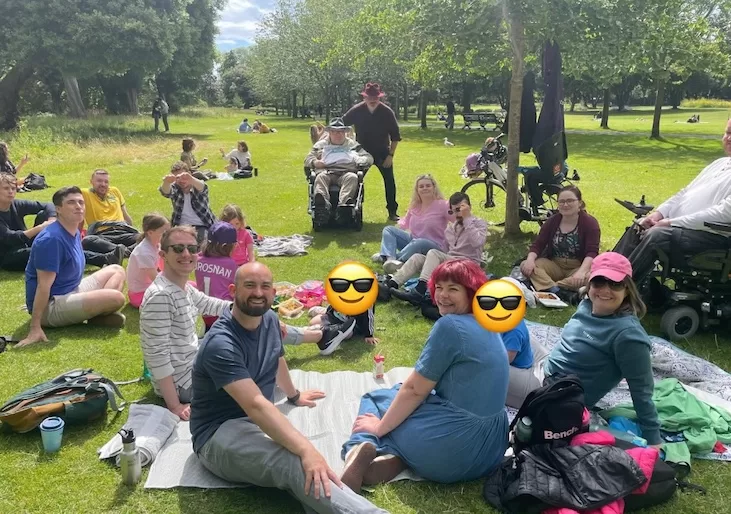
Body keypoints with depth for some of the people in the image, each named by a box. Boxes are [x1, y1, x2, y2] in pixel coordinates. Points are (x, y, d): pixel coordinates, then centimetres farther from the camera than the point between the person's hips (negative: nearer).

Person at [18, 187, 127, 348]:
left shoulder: (74, 232, 6)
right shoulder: (51, 239, -24)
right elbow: (43, 285, -26)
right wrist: (35, 328, -26)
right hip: (51, 306, -10)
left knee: (116, 270, 10)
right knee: (116, 298, -23)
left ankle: (98, 310, -6)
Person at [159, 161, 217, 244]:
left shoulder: (197, 186, -5)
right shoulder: (175, 188, 0)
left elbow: (202, 188, -30)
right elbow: (166, 192, -23)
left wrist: (191, 179, -54)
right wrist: (166, 183, -49)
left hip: (202, 226, -2)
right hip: (182, 227, 2)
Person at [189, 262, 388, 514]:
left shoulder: (269, 319, 4)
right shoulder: (221, 343, -23)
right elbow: (255, 405, -35)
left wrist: (294, 396, 45)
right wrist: (306, 450, -44)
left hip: (259, 423, 8)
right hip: (218, 434, -8)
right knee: (296, 464, -39)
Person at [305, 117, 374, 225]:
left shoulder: (353, 144, 31)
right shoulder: (321, 144, 32)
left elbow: (369, 158, 24)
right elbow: (307, 159, 23)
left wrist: (361, 160, -2)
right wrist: (314, 162, -3)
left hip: (346, 172, 0)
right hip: (326, 172, 0)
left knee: (352, 177, -36)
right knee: (321, 177, -36)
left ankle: (343, 205, -63)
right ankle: (323, 204, -67)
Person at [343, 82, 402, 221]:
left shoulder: (387, 112, -13)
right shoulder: (356, 110, -13)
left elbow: (395, 136, -6)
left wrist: (390, 155, -11)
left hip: (382, 152, 0)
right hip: (362, 152, 1)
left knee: (389, 180, -4)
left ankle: (392, 212, 6)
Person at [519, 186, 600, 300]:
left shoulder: (590, 222, -8)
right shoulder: (552, 221, 5)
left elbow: (592, 253, -19)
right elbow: (538, 244, -1)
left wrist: (581, 271, -38)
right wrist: (530, 259, -25)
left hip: (577, 268, -3)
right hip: (554, 265, 4)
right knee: (525, 266, -23)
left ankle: (546, 286, -41)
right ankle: (557, 291, -44)